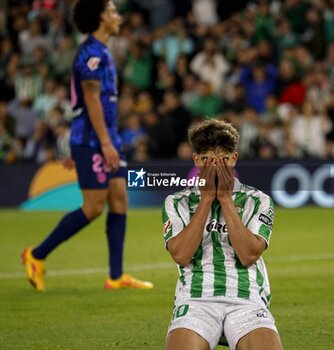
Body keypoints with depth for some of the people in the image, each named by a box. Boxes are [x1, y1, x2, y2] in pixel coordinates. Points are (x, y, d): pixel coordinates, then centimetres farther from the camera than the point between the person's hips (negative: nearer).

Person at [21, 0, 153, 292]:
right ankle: (37, 256, 3)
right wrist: (105, 143, -23)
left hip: (105, 141, 10)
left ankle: (117, 276, 4)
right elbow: (91, 100, -19)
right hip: (92, 141, -10)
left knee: (119, 200, 3)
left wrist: (79, 149, 24)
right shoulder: (91, 53, -13)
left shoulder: (101, 52, 18)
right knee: (94, 208, -8)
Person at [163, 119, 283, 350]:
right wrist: (206, 199, -2)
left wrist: (225, 199, -3)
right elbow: (181, 256, -4)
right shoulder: (177, 202, 13)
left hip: (247, 299, 0)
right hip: (196, 298, 0)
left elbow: (249, 255, -5)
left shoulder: (258, 201, 12)